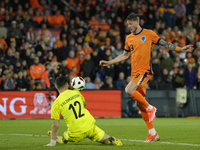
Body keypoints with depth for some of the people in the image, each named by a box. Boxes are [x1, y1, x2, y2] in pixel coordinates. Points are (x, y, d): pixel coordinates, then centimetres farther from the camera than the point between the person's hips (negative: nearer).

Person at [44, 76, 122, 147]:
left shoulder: (56, 103, -8)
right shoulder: (76, 93, 3)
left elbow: (55, 125, -8)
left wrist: (53, 142, -1)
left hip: (76, 134, -2)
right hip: (90, 126, 2)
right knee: (106, 140, 13)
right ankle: (112, 140, -11)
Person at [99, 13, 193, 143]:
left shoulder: (148, 33, -1)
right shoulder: (129, 38, 14)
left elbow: (164, 43, 4)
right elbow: (125, 55, 23)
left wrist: (180, 49, -3)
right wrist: (108, 63, 20)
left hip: (144, 70, -6)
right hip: (135, 72, 6)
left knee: (129, 90, -29)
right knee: (139, 103, 5)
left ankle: (150, 108, -7)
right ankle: (153, 133, 10)